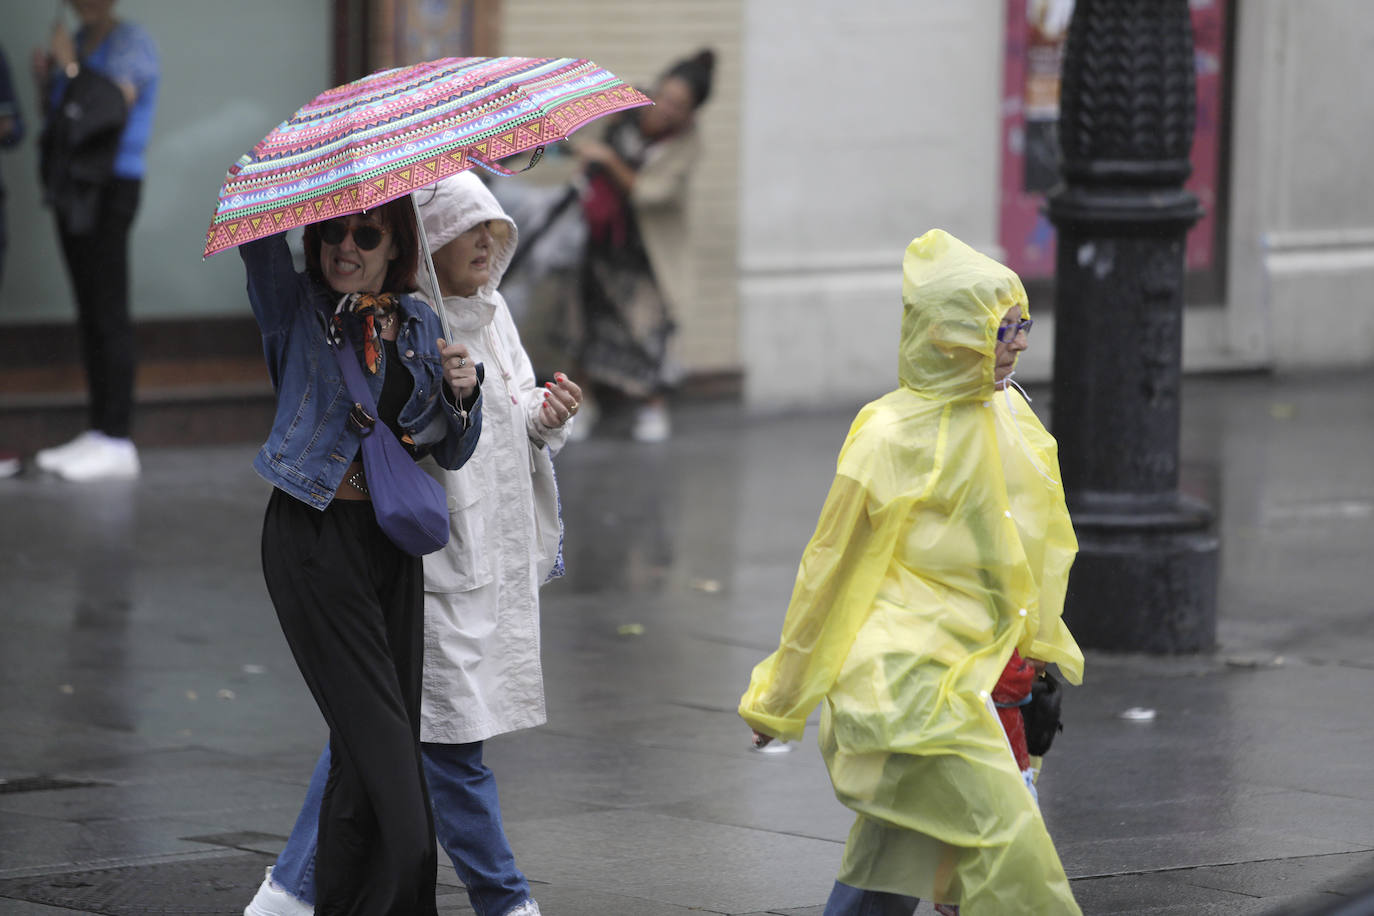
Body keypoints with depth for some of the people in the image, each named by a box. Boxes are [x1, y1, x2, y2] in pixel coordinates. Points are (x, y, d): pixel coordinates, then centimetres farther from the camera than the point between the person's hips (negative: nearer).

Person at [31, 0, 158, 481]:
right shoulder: (78, 44, 15)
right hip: (72, 188, 9)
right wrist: (45, 79, 1)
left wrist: (71, 66, -14)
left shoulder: (130, 41, -9)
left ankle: (117, 442, -9)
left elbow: (113, 107, -22)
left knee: (108, 314, -9)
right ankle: (98, 434, 9)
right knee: (90, 315, 7)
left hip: (107, 191, -9)